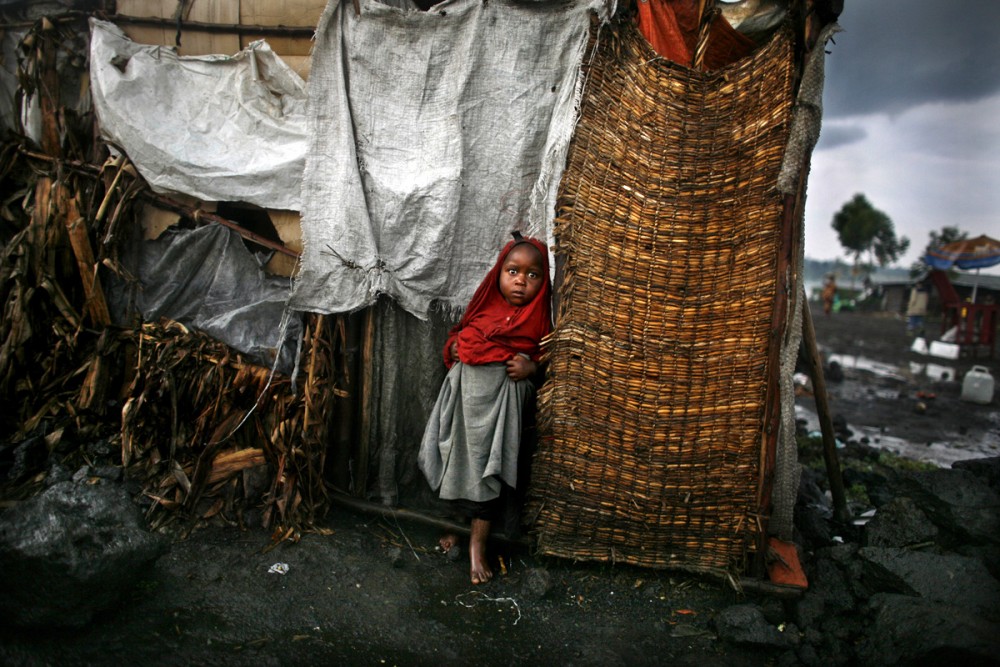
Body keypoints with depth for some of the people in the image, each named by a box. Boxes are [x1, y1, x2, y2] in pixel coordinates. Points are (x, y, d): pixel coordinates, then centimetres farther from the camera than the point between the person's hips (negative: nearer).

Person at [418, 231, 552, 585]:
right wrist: (454, 347, -4)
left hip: (503, 397, -3)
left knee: (488, 468, 2)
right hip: (466, 389, 3)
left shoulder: (539, 316, -4)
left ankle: (477, 545, 14)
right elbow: (459, 332, 17)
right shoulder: (484, 304, 4)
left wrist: (531, 366, -16)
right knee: (459, 460, 14)